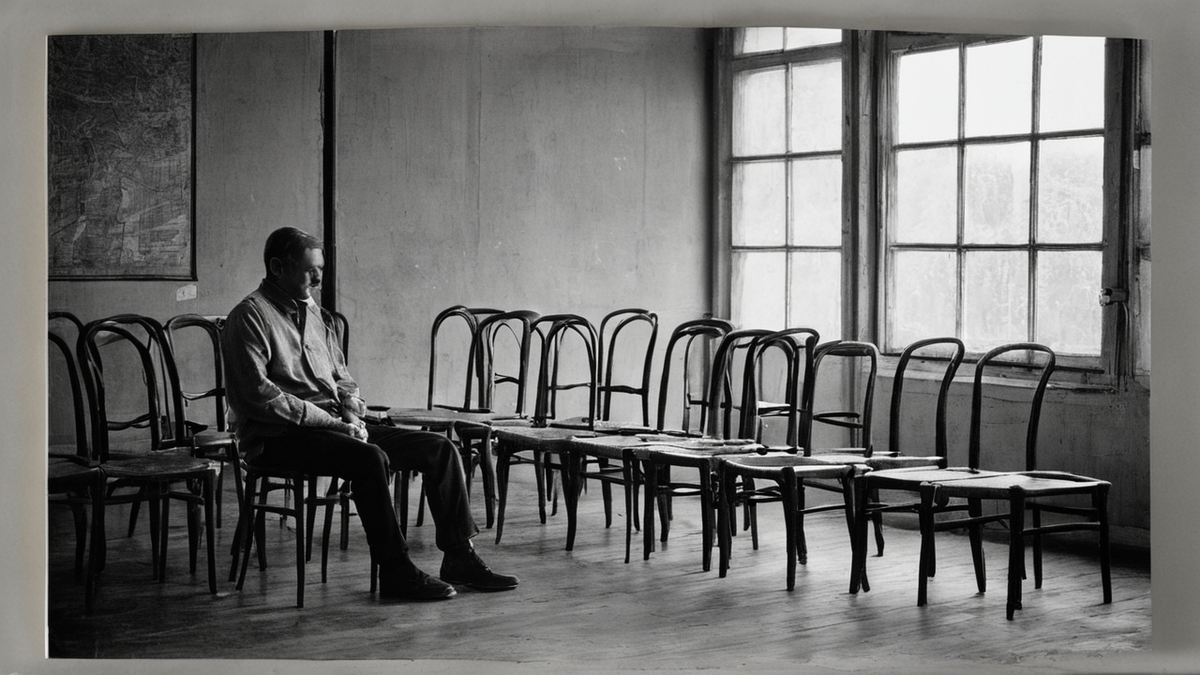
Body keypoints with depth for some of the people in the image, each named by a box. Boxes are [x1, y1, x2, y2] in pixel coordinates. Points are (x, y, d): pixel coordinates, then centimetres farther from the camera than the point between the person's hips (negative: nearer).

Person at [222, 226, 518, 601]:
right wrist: (330, 422, -18)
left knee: (439, 448, -4)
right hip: (280, 438, -8)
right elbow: (258, 395, -18)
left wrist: (352, 414, 2)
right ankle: (394, 570, -26)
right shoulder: (249, 317, -8)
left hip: (334, 425, 9)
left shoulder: (312, 312, 19)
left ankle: (459, 557, -3)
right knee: (371, 458, -35)